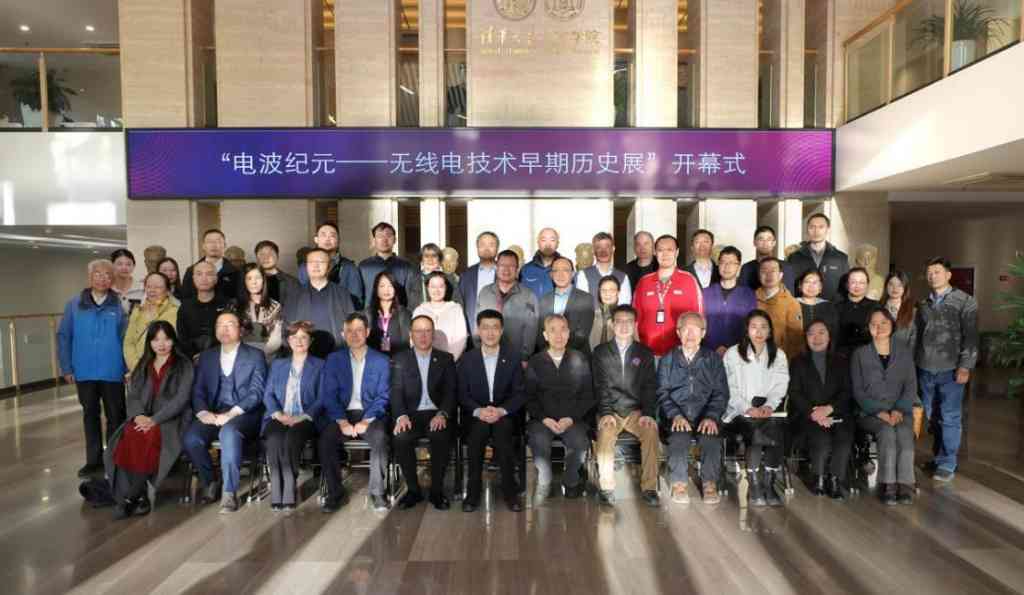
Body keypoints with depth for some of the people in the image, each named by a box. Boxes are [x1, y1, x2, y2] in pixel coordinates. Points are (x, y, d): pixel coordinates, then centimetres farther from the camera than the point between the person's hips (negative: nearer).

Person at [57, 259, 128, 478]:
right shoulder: (74, 304, 2)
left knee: (115, 416, 7)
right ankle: (94, 459, 25)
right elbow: (64, 336, 4)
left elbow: (126, 338, -5)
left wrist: (128, 368, -11)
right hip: (85, 372, 2)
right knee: (90, 415, 14)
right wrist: (66, 368, -1)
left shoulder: (119, 305, -3)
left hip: (112, 372, -2)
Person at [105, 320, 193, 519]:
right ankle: (140, 496, -21)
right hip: (143, 419, 4)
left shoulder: (184, 365, 3)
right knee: (128, 438, -28)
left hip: (171, 420, -4)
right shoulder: (143, 365, 19)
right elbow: (132, 395, 12)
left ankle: (131, 497, -18)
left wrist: (154, 420, -17)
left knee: (149, 438, -33)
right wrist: (139, 415, -10)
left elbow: (181, 399, -6)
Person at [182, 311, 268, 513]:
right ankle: (209, 482, 1)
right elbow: (198, 391, 11)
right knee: (191, 437, -25)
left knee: (228, 432, -35)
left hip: (244, 415, -4)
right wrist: (203, 412, -10)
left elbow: (256, 392, -5)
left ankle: (229, 492, -26)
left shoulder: (255, 356, 5)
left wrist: (231, 414, -18)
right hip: (213, 415, 4)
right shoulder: (206, 357, 18)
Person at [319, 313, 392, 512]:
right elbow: (329, 395, 2)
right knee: (325, 438, -28)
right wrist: (342, 421, -13)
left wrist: (366, 421, -15)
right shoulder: (334, 359, 11)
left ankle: (378, 492, -16)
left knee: (380, 438, -32)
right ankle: (336, 493, -11)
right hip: (342, 415, 2)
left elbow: (383, 396, 0)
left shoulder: (381, 361, 7)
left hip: (371, 415, -1)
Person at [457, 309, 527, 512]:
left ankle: (510, 490, -19)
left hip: (505, 414, 0)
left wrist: (501, 411, -17)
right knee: (479, 429, -32)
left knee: (502, 428, -33)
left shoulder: (513, 358, 5)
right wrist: (479, 411, -17)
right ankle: (473, 491, -20)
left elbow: (520, 393, 1)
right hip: (476, 414, 1)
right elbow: (462, 394, 3)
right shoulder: (467, 359, 5)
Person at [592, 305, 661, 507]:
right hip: (610, 411, -1)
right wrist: (606, 413, -14)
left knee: (651, 432, -29)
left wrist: (648, 414, -11)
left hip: (636, 411, 1)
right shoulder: (601, 352, 9)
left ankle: (649, 487, -17)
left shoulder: (645, 353, 12)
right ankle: (607, 488, -16)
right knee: (605, 435, -31)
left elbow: (650, 387, 4)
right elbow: (600, 386, 0)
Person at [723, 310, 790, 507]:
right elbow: (730, 389, -2)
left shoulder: (778, 355, 16)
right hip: (738, 412, -2)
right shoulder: (733, 353, 5)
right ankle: (754, 486, -19)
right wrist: (748, 409, -15)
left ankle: (769, 485, -16)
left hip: (766, 411, 2)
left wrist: (769, 406, -12)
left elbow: (780, 387, 7)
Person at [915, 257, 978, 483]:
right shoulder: (923, 304, 11)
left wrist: (965, 366, -13)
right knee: (932, 416, 11)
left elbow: (970, 336, -7)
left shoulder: (965, 301, -1)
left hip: (950, 369, -4)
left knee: (950, 417, 0)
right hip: (925, 369, 4)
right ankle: (939, 457, 24)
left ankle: (947, 464, 8)